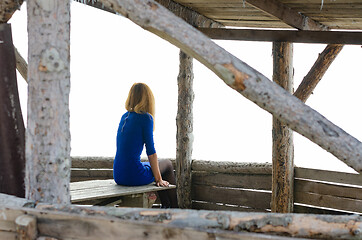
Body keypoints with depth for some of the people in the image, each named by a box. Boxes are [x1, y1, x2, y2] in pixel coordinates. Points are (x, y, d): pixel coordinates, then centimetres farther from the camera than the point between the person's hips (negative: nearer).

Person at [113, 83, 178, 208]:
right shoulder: (146, 118, -11)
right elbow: (151, 152, -11)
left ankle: (166, 206, 35)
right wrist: (159, 179, -3)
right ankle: (175, 208, 26)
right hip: (135, 177, -7)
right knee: (167, 164, 22)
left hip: (118, 176, 7)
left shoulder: (125, 117, 11)